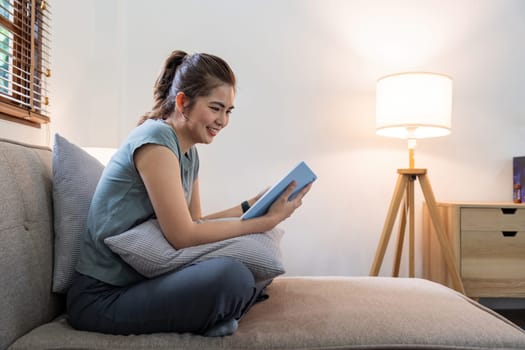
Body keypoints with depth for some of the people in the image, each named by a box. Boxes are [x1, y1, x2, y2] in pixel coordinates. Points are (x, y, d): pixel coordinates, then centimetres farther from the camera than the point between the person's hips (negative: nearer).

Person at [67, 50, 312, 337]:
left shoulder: (189, 152, 10)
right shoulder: (155, 140, -18)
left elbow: (194, 222, 8)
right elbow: (183, 235, -22)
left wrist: (251, 206, -2)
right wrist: (268, 220, -19)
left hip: (142, 278, 9)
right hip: (101, 297, -8)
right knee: (232, 276, -29)